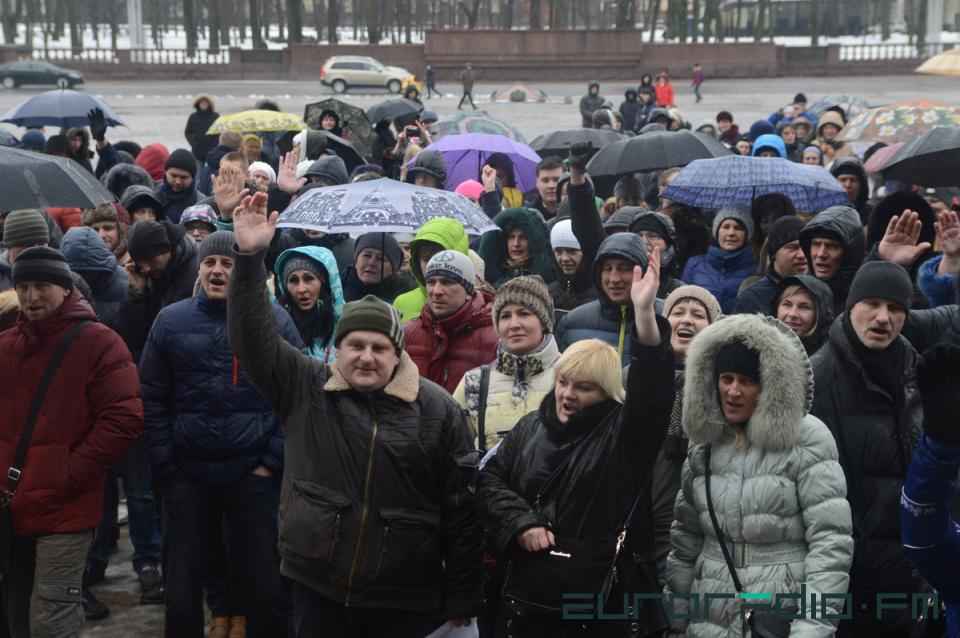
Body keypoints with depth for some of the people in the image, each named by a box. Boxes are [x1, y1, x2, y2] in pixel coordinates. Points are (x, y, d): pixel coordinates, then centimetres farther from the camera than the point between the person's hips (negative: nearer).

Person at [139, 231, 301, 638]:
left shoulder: (274, 319, 1)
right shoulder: (171, 321, 5)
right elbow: (152, 399, 6)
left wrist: (273, 460, -6)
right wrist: (165, 466, -1)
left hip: (254, 474, -1)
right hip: (187, 475, 2)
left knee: (265, 585, 6)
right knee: (182, 585, 10)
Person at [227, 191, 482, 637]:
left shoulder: (438, 410, -1)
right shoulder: (304, 388, 3)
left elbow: (461, 507, 0)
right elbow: (253, 339, -6)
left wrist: (462, 598, 0)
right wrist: (250, 257, -18)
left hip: (407, 599, -1)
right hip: (316, 587, 1)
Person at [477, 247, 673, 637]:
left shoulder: (625, 432, -4)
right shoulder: (530, 428, 10)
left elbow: (651, 389, -21)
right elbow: (490, 479, 10)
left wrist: (644, 313, -35)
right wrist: (521, 522, -9)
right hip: (533, 590, 4)